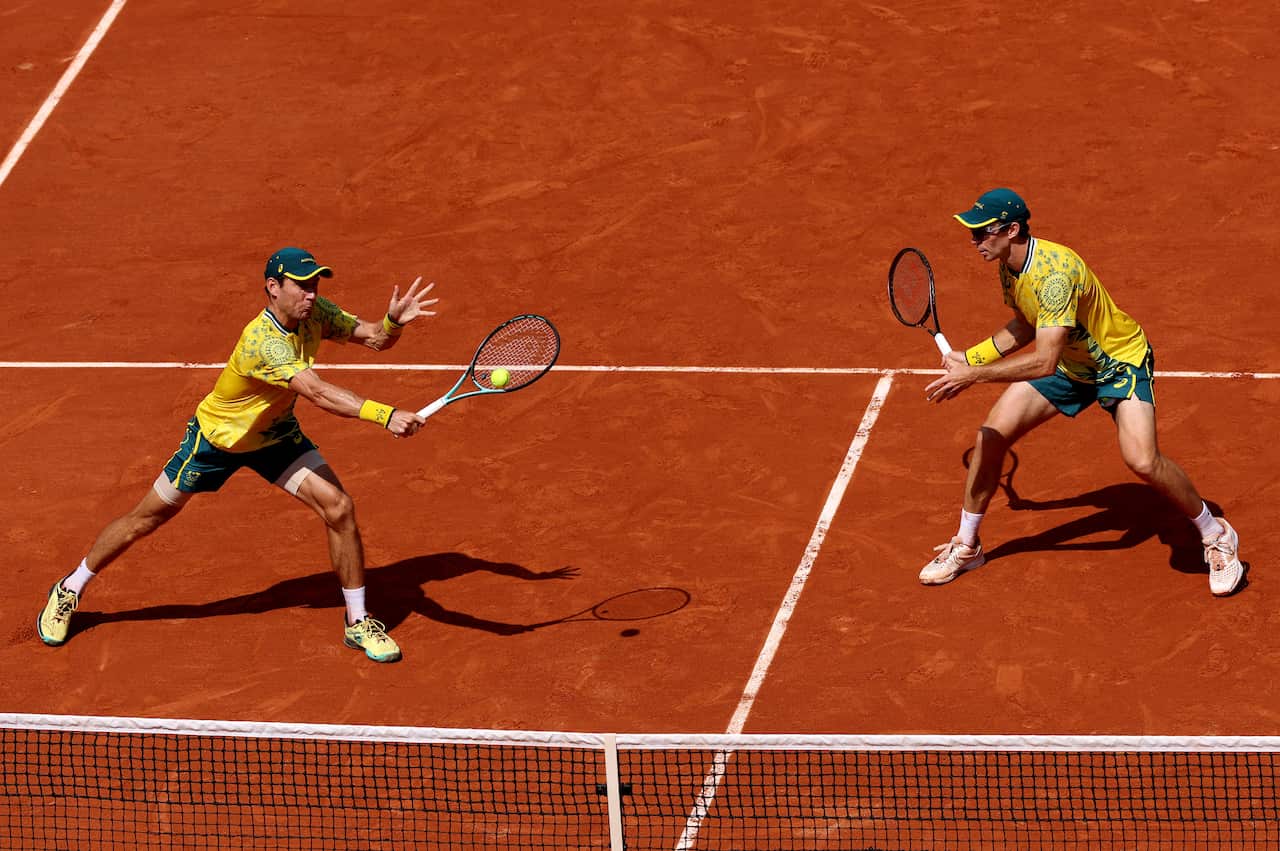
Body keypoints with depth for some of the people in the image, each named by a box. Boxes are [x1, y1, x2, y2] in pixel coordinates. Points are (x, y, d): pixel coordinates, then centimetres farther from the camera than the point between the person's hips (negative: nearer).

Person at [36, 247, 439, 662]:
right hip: (218, 436, -6)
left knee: (338, 508, -11)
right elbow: (317, 392, -50)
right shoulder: (263, 341, -39)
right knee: (147, 518, 8)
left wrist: (393, 321, -36)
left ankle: (358, 622, 3)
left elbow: (375, 338, -12)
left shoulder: (315, 314, -17)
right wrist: (385, 415, -60)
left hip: (274, 434, 6)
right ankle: (69, 591, 29)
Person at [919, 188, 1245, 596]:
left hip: (1121, 361, -8)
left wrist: (974, 375, -42)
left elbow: (1044, 362, -42)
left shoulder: (1054, 272, -36)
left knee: (1143, 461, -26)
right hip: (1067, 363, 8)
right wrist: (972, 356, 3)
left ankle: (1216, 535, -1)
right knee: (990, 437, -3)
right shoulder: (1009, 268, -7)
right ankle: (965, 547, 15)